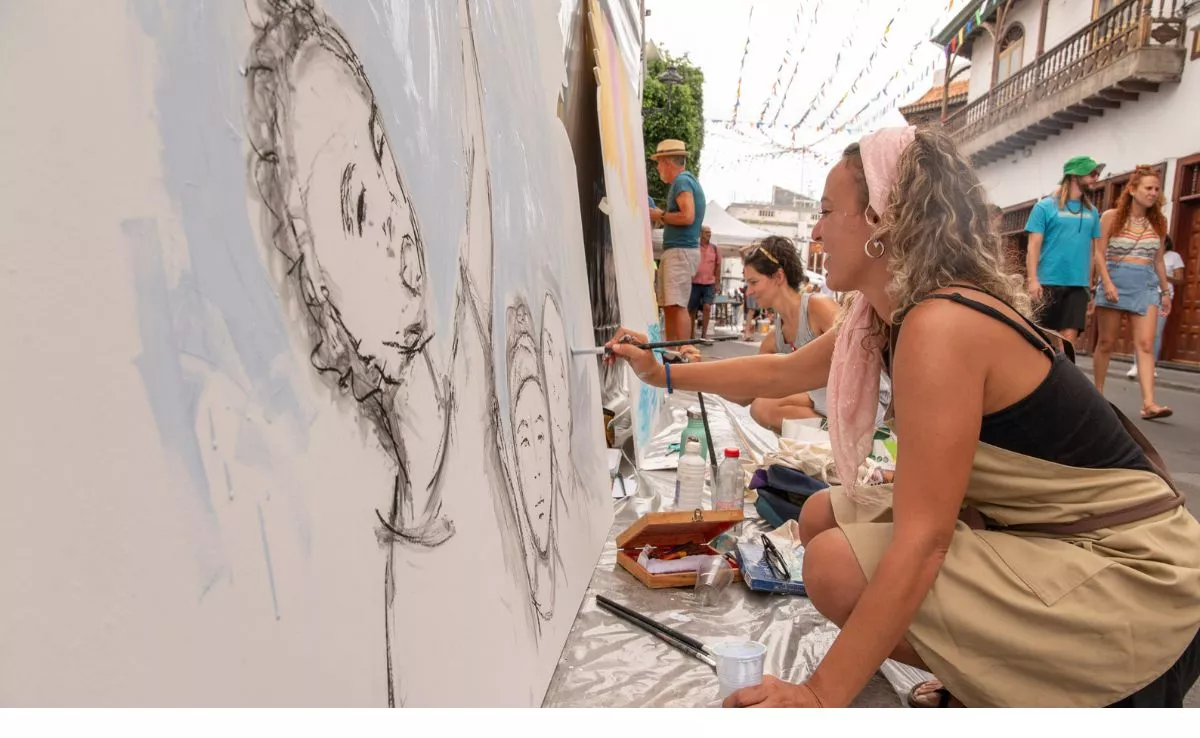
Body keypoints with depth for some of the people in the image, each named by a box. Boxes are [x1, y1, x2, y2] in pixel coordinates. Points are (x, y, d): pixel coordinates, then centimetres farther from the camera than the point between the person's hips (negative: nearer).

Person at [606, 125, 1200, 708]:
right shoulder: (884, 317, 0)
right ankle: (980, 677, 13)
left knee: (841, 567, -22)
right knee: (822, 517, 4)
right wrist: (665, 374, 20)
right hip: (1036, 532, 8)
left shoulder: (941, 325, -28)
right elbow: (781, 373, 16)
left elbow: (922, 543, -29)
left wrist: (820, 695, -24)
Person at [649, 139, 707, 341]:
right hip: (678, 250, 10)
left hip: (680, 251, -10)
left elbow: (687, 216, -22)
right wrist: (662, 216, 15)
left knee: (677, 306, -14)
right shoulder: (689, 180, 22)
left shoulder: (682, 181, -9)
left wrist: (660, 216, -9)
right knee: (669, 306, 12)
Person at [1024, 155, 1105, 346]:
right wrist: (1033, 279, -15)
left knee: (1069, 337, -4)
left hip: (1078, 284, 4)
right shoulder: (1045, 207, 0)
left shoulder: (1092, 211, 14)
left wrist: (1090, 283, 11)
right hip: (1048, 283, -4)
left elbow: (1092, 249, 16)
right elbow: (1033, 246, -5)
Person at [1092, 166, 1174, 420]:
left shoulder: (1158, 222, 10)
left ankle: (1148, 403, -13)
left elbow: (1158, 260, 16)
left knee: (1145, 344, -7)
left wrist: (1166, 290, 15)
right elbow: (1099, 253, -6)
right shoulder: (1111, 216, -2)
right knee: (1106, 342, 4)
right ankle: (1098, 393, 17)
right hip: (1115, 281, -3)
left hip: (1146, 285, 3)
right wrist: (1107, 283, -17)